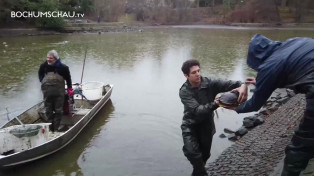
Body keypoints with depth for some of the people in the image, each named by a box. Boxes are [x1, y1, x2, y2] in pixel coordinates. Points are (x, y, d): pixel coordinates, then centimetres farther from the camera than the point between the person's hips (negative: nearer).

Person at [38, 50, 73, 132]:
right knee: (48, 111, 10)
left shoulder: (62, 67, -10)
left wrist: (70, 89, 2)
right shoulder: (44, 66, -2)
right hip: (47, 91, 3)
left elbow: (68, 78, 1)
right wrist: (42, 81, 4)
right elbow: (40, 74, 17)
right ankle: (51, 127, 24)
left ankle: (56, 128, 16)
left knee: (58, 111, 4)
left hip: (59, 92, -2)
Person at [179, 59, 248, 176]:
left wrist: (242, 86, -47)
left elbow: (229, 84, -24)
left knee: (205, 154, 16)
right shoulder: (184, 92, -20)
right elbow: (197, 110, -31)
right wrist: (216, 103, -45)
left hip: (206, 125, 3)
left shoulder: (209, 83, -15)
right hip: (190, 125, -2)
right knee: (191, 151, -21)